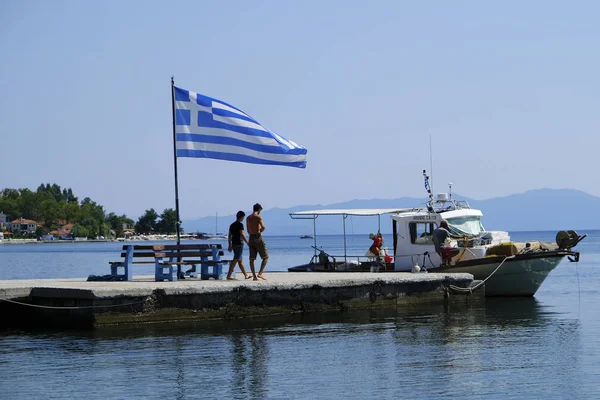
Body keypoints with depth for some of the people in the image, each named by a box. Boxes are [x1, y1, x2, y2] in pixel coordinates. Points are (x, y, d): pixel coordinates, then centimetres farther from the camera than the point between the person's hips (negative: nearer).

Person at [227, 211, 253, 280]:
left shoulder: (232, 225, 15)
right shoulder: (240, 224, -10)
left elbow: (229, 236, 16)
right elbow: (242, 235, -17)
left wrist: (230, 245, 19)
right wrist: (247, 243, -12)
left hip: (234, 244, 9)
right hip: (239, 243, -9)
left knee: (240, 260, 13)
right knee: (236, 259, -9)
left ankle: (246, 275, 21)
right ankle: (229, 275, -14)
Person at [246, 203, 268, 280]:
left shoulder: (248, 218, 11)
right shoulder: (258, 217, -8)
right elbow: (263, 227, -22)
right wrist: (260, 231, 1)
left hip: (251, 238, 6)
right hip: (258, 237, -6)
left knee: (252, 259, 7)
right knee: (266, 257, 1)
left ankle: (254, 276, 5)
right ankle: (260, 273, -10)